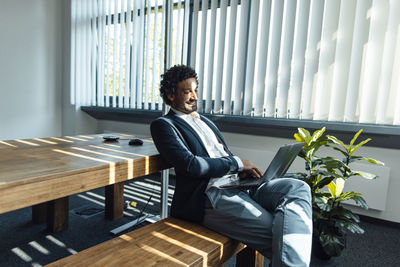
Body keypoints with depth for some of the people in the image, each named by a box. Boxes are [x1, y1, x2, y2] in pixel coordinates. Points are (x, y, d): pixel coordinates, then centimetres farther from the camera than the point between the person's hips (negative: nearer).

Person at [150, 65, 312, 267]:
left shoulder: (205, 121, 28)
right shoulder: (163, 124, 2)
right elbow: (189, 164, -14)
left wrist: (243, 171, 1)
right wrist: (237, 163, -7)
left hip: (238, 184, 8)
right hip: (209, 196, -7)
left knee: (298, 188, -18)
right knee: (274, 233, -28)